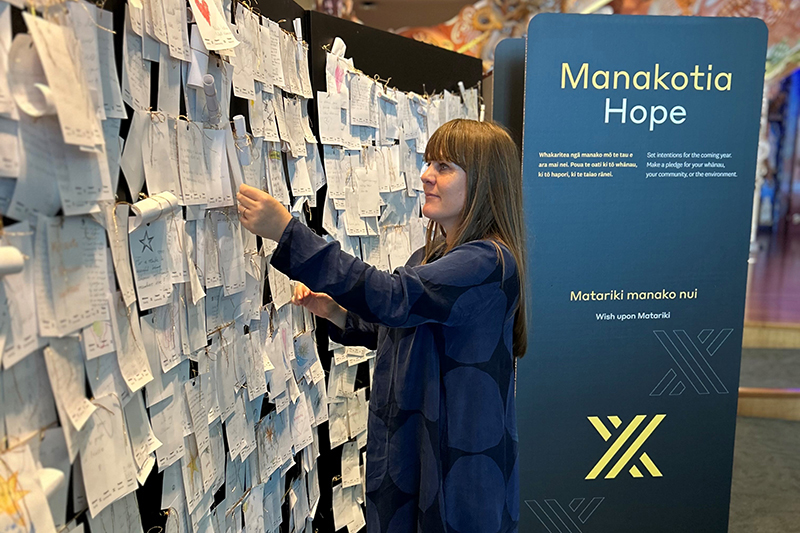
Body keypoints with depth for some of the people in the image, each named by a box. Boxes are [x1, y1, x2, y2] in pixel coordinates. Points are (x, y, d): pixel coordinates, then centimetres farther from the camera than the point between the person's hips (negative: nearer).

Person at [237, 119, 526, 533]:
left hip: (459, 465, -8)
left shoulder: (489, 262, -22)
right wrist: (337, 313, 0)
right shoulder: (430, 256, 7)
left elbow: (393, 297, -34)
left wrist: (287, 231, -36)